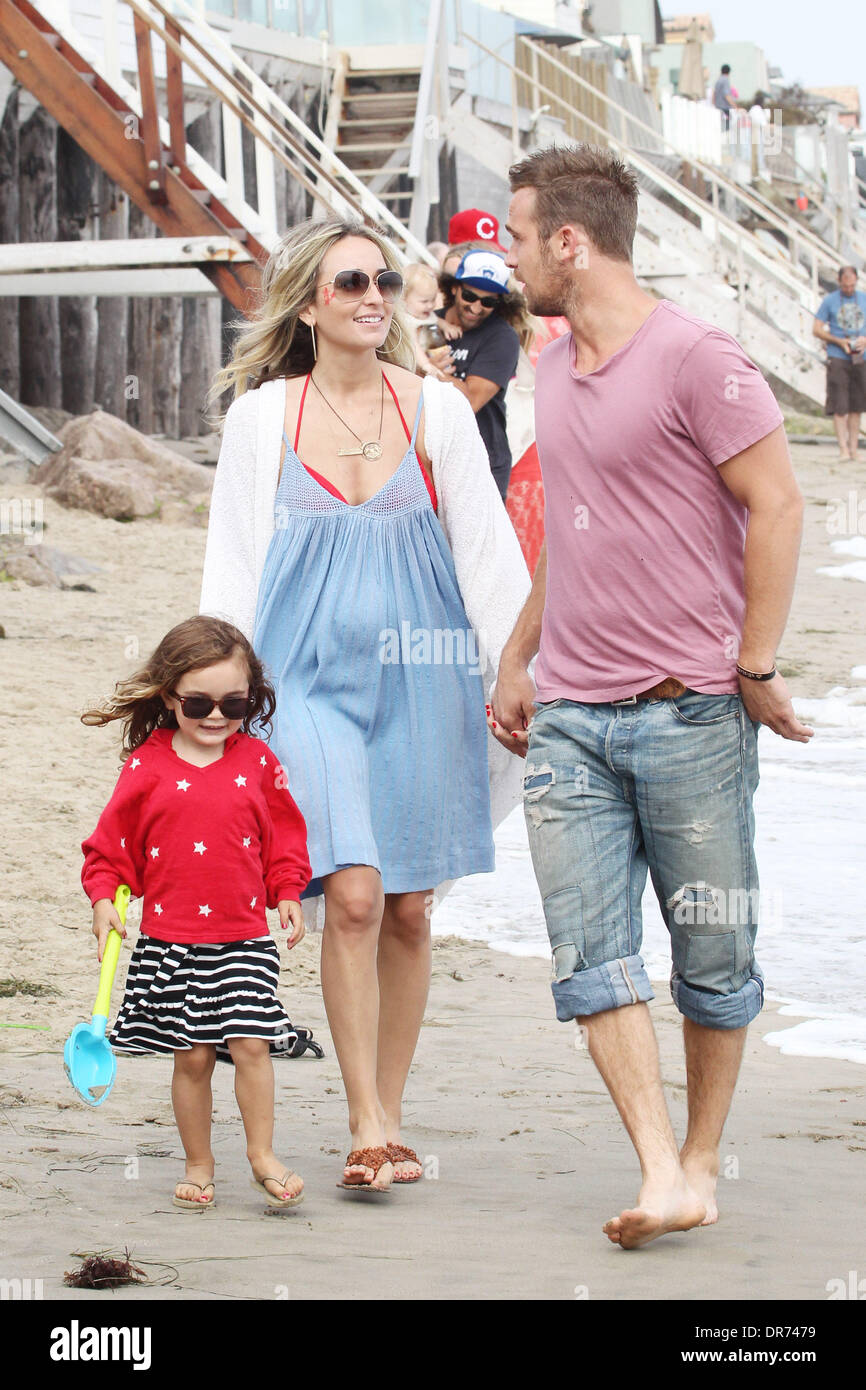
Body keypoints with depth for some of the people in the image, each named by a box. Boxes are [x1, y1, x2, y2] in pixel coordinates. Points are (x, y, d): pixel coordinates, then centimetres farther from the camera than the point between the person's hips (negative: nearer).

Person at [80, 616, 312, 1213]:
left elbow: (284, 833, 14)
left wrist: (287, 894, 7)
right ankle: (199, 1168, 16)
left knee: (251, 1043, -8)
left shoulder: (257, 761, 4)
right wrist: (104, 899, -5)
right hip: (169, 937, -1)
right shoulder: (147, 766, -2)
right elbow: (114, 840, 4)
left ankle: (263, 1157, 6)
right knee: (192, 1054, 3)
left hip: (244, 936, 1)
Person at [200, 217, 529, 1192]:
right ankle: (366, 1125, -7)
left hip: (419, 674, 2)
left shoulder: (437, 409, 4)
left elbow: (488, 547, 5)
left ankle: (388, 1119, 17)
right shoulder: (263, 415, 2)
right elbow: (233, 563, 6)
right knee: (352, 894, -14)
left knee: (410, 909, 5)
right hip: (311, 673, -2)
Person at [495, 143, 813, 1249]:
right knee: (589, 952, -6)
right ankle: (662, 1177, -8)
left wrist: (755, 667, -10)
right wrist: (517, 659, 26)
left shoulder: (693, 359, -10)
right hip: (567, 717, 6)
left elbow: (777, 507, -10)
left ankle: (702, 1157, 19)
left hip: (689, 712, -6)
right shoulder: (553, 370, 14)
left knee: (711, 953, 5)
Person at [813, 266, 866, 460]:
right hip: (838, 359, -3)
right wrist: (839, 341, -12)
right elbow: (817, 329, 0)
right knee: (840, 407, -8)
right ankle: (843, 449, -8)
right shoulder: (830, 301, 1)